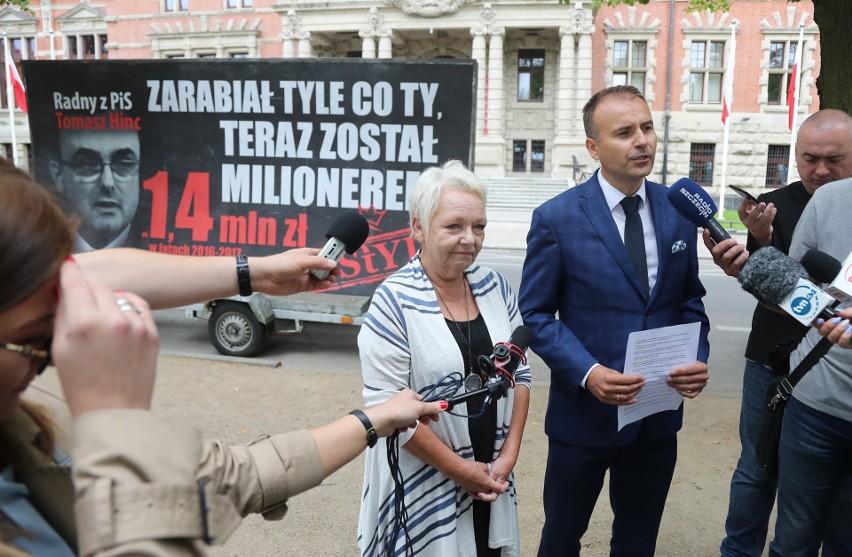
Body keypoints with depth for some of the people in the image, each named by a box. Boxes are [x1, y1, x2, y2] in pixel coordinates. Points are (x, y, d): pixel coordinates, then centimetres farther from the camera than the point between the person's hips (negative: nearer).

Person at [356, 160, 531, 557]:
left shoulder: (495, 286, -1)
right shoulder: (395, 301, -17)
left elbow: (518, 372, 5)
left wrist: (509, 455, -3)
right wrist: (461, 470, -13)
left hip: (492, 476, 5)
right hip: (424, 483, -5)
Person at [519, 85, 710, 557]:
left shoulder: (679, 211, 0)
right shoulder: (557, 218, -12)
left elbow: (690, 301, 9)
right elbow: (535, 314, -9)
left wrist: (697, 358, -9)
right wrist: (587, 372, -22)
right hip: (585, 410, -3)